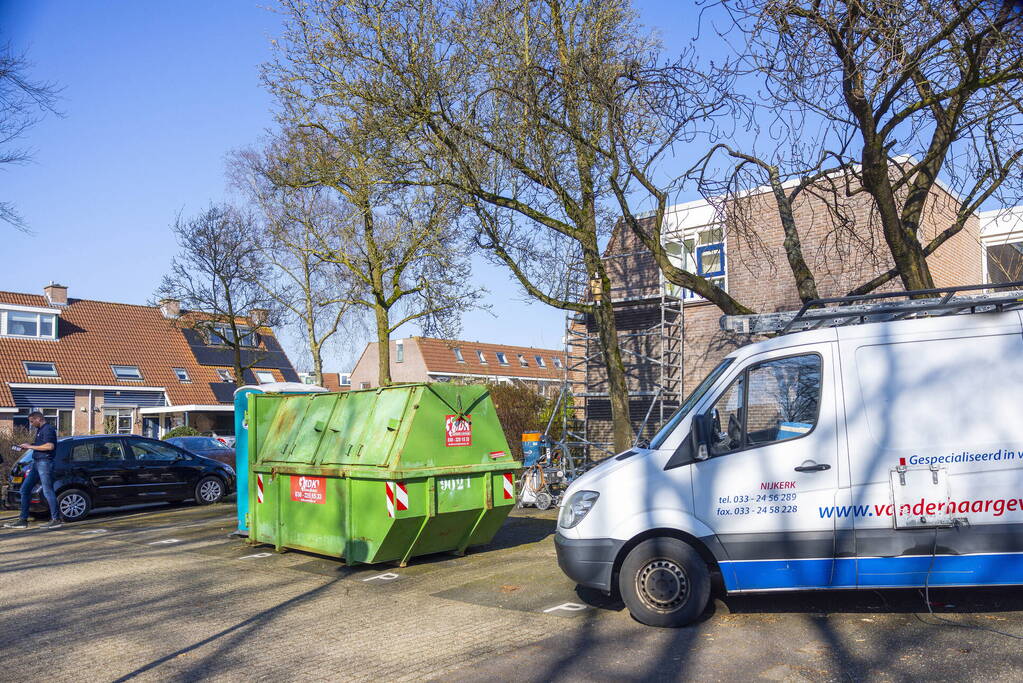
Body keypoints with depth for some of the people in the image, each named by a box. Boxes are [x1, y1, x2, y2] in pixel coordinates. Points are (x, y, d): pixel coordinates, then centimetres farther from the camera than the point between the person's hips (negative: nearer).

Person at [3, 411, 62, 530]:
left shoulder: (48, 429, -12)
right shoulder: (40, 430, 19)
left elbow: (50, 446, -24)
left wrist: (31, 446, -16)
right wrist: (28, 445, 8)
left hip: (44, 463, -10)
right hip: (36, 463, 10)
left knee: (47, 491, -8)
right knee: (24, 489, 10)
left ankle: (56, 520, -4)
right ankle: (23, 520, 14)